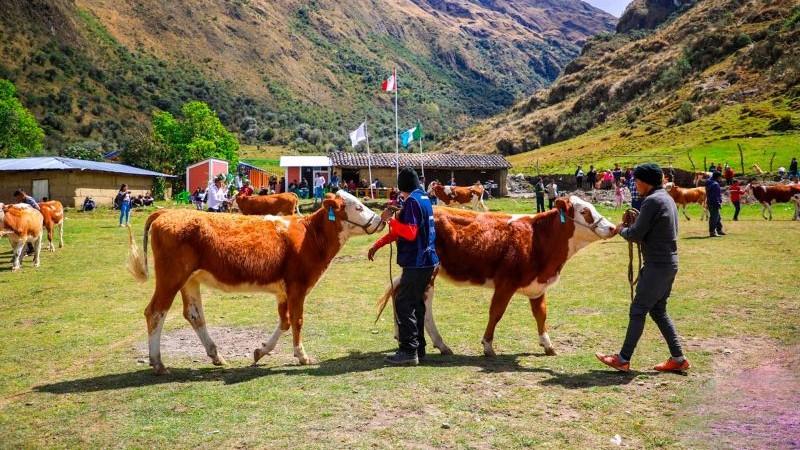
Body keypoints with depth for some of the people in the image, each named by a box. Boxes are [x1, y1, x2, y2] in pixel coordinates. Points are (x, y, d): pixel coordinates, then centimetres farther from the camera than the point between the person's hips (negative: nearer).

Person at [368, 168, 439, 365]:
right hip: (427, 261, 10)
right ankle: (419, 348, 23)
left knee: (404, 305, -6)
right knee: (417, 304, 16)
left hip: (416, 263, -10)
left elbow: (410, 233, -23)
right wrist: (377, 245, 21)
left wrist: (390, 220, -18)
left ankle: (408, 351, -6)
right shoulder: (424, 198, 15)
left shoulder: (412, 202, -14)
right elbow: (401, 230, 20)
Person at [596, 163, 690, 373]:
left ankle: (623, 359, 4)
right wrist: (632, 225, 7)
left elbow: (635, 235, -16)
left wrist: (621, 229, 4)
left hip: (657, 265, -10)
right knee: (658, 311, 16)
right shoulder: (667, 198, 14)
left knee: (638, 311, -3)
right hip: (669, 263, 10)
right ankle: (678, 359, 17)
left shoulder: (652, 200, -16)